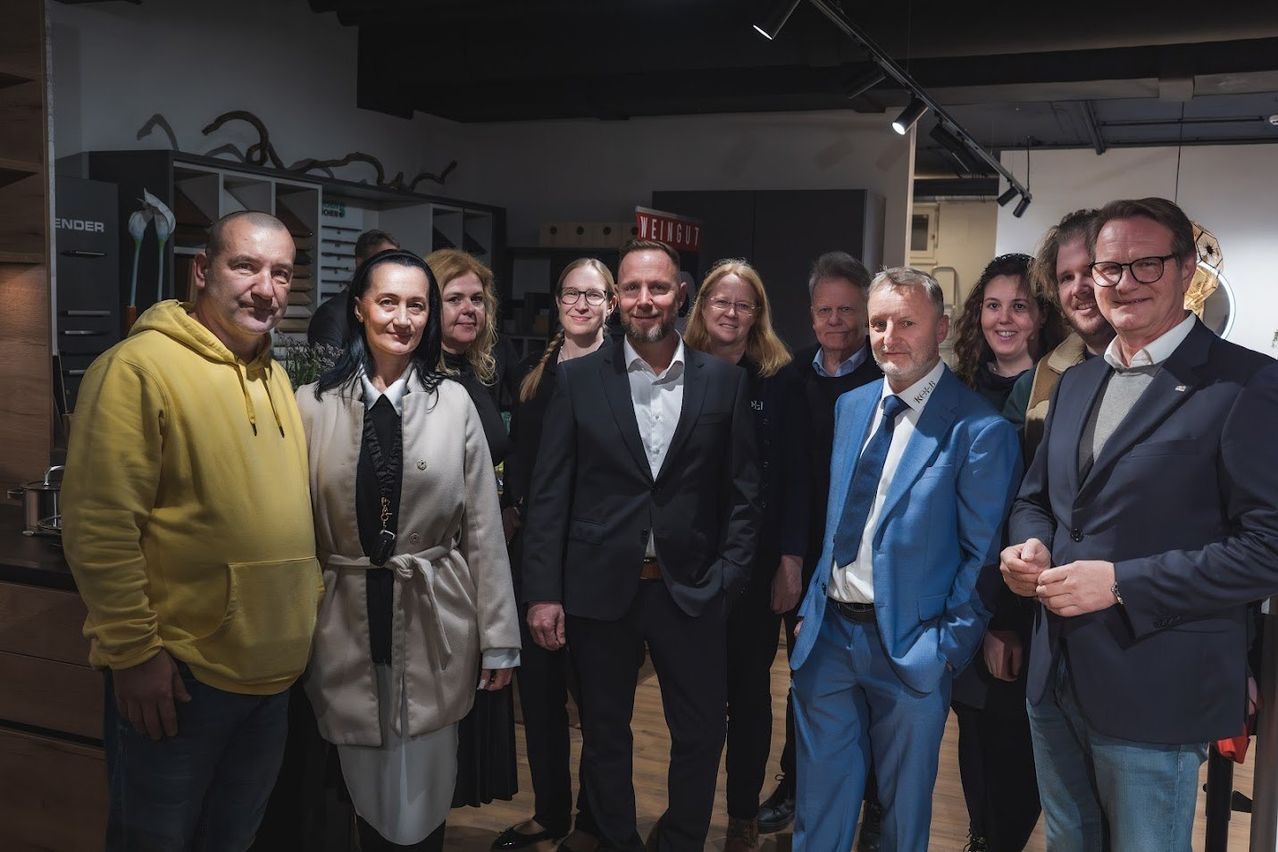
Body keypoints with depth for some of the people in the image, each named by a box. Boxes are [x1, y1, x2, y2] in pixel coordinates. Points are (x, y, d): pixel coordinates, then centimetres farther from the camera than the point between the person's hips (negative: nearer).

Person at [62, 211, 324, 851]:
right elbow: (99, 526, -18)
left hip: (274, 672, 7)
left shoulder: (275, 377, 10)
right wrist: (134, 651, -18)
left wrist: (309, 603, 14)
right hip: (176, 675, -7)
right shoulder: (138, 366, -15)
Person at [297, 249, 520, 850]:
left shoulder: (453, 402, -1)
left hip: (433, 623, 0)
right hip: (345, 621, 1)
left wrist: (499, 637, 1)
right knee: (365, 790, 12)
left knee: (424, 791, 9)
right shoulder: (313, 405, -1)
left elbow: (484, 528, 0)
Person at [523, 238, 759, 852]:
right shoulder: (578, 379, -1)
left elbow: (743, 493, 4)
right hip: (600, 589, 0)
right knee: (604, 737, 14)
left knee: (702, 735, 10)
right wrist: (542, 591, -5)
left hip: (691, 590, 0)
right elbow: (548, 493, -1)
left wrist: (726, 579, -3)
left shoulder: (723, 381, 1)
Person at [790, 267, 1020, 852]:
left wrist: (950, 648, -12)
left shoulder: (979, 429, -13)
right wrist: (810, 605, 10)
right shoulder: (851, 406, 7)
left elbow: (984, 554, -11)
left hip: (910, 646, -5)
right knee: (819, 802, 16)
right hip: (828, 631, 5)